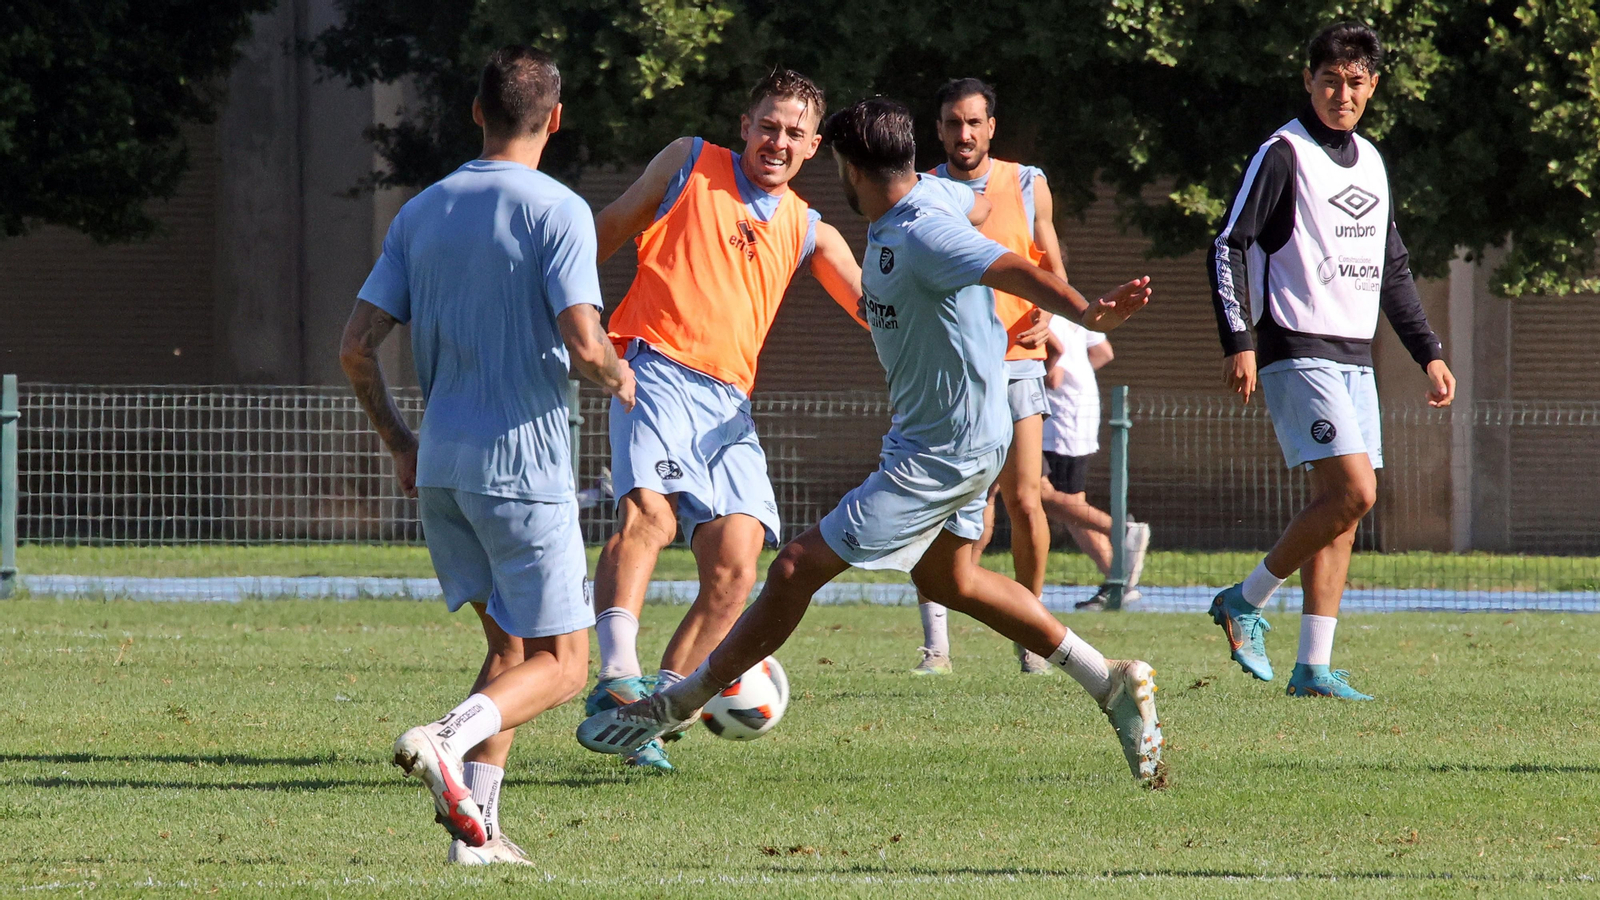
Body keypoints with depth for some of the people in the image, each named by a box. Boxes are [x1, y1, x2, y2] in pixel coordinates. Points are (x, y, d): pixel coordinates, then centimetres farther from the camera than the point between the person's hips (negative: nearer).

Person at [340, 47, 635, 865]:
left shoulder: (421, 214, 8)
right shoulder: (558, 212, -10)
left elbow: (357, 349, 6)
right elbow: (582, 344, -19)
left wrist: (398, 443, 19)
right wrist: (617, 379, 4)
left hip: (439, 465, 6)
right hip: (522, 464, -6)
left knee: (511, 647, 18)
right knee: (560, 665, 2)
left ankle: (477, 826, 4)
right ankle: (447, 739, -25)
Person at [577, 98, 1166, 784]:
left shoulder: (923, 236, -28)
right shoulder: (929, 194, 1)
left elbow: (1014, 269, -42)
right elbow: (977, 206, 24)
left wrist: (1086, 313, -58)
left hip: (940, 454, -11)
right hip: (963, 437, 11)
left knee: (799, 567, -7)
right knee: (946, 580, 26)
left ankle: (674, 706, 3)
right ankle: (1109, 681, 27)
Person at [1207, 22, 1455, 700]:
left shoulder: (1370, 161, 16)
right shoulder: (1284, 154, -7)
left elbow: (1392, 271, 25)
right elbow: (1230, 246, -11)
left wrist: (1429, 353, 20)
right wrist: (1238, 341, -20)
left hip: (1355, 357, 7)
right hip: (1299, 354, -7)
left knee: (1339, 505, 2)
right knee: (1353, 491, -18)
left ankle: (1313, 668, 4)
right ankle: (1246, 600, -3)